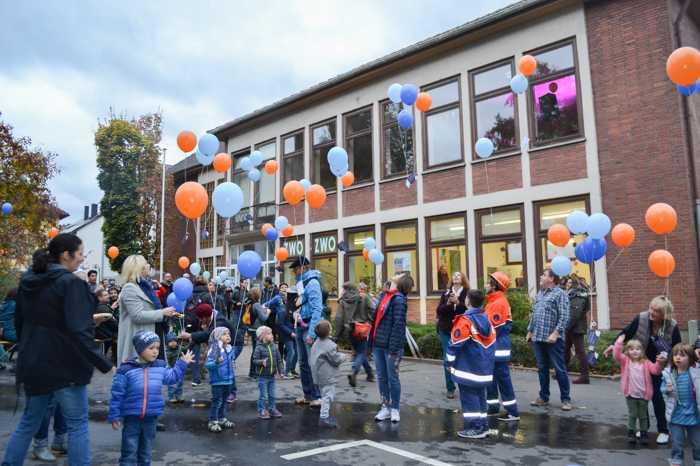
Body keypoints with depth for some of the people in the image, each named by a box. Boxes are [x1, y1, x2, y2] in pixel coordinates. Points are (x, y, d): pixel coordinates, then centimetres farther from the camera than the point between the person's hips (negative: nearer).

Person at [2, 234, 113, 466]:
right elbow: (79, 331, -24)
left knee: (29, 421, 21)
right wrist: (104, 364, -20)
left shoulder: (28, 281, 7)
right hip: (65, 365, -7)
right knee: (77, 424, 5)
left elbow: (19, 322, 17)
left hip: (33, 362, 8)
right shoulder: (71, 283, -18)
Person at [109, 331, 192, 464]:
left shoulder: (160, 367, 2)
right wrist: (114, 416, -7)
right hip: (131, 418, -4)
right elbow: (117, 394, -8)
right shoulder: (126, 369, -12)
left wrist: (182, 363, 17)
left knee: (146, 453, 17)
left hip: (151, 418, 4)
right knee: (129, 453, 3)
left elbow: (172, 377, 20)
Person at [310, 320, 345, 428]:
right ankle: (324, 418, -5)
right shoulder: (329, 345, -21)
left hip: (319, 374, 10)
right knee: (328, 395, -5)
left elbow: (310, 359, 15)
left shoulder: (316, 343, 8)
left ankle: (325, 415, 29)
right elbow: (336, 360, -16)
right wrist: (342, 356, 4)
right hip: (327, 376, -10)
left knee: (325, 394, 20)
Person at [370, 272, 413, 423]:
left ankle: (395, 409, 19)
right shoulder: (383, 295, 10)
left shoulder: (398, 299, -12)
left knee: (392, 378, 5)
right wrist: (372, 341, 13)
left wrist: (393, 348, -20)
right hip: (378, 344, 7)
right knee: (381, 378, 14)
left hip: (391, 346, -7)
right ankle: (385, 408, 25)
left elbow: (399, 324, -17)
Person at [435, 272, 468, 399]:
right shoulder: (446, 293, 8)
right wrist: (448, 303, -15)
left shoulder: (467, 293, 1)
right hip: (446, 330, 2)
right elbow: (439, 311, 1)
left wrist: (458, 302, -20)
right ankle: (450, 388, 10)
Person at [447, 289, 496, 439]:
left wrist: (450, 361, -4)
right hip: (485, 369, 8)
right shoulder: (487, 320, 7)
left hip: (468, 369, -8)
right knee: (480, 395, 16)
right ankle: (483, 426, 22)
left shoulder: (465, 320, -17)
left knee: (469, 397, 0)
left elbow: (455, 344, -17)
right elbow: (492, 342, 13)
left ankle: (475, 428, 1)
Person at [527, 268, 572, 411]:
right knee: (542, 369, 13)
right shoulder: (539, 294, 17)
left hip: (553, 339, -7)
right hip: (538, 338, 7)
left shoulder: (559, 293, -6)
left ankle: (566, 399, 10)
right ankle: (543, 397, 22)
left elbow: (564, 316, -13)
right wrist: (530, 331, 17)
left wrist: (556, 333, -20)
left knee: (560, 369, 0)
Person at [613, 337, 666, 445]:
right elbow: (617, 354, -18)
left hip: (643, 395, 2)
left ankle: (644, 434, 27)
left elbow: (655, 370, -9)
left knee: (643, 416, 14)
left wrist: (659, 363, -27)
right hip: (631, 394, -2)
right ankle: (631, 433, 20)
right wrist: (619, 342, -23)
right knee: (632, 415, 8)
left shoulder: (646, 362, 3)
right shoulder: (625, 360, -2)